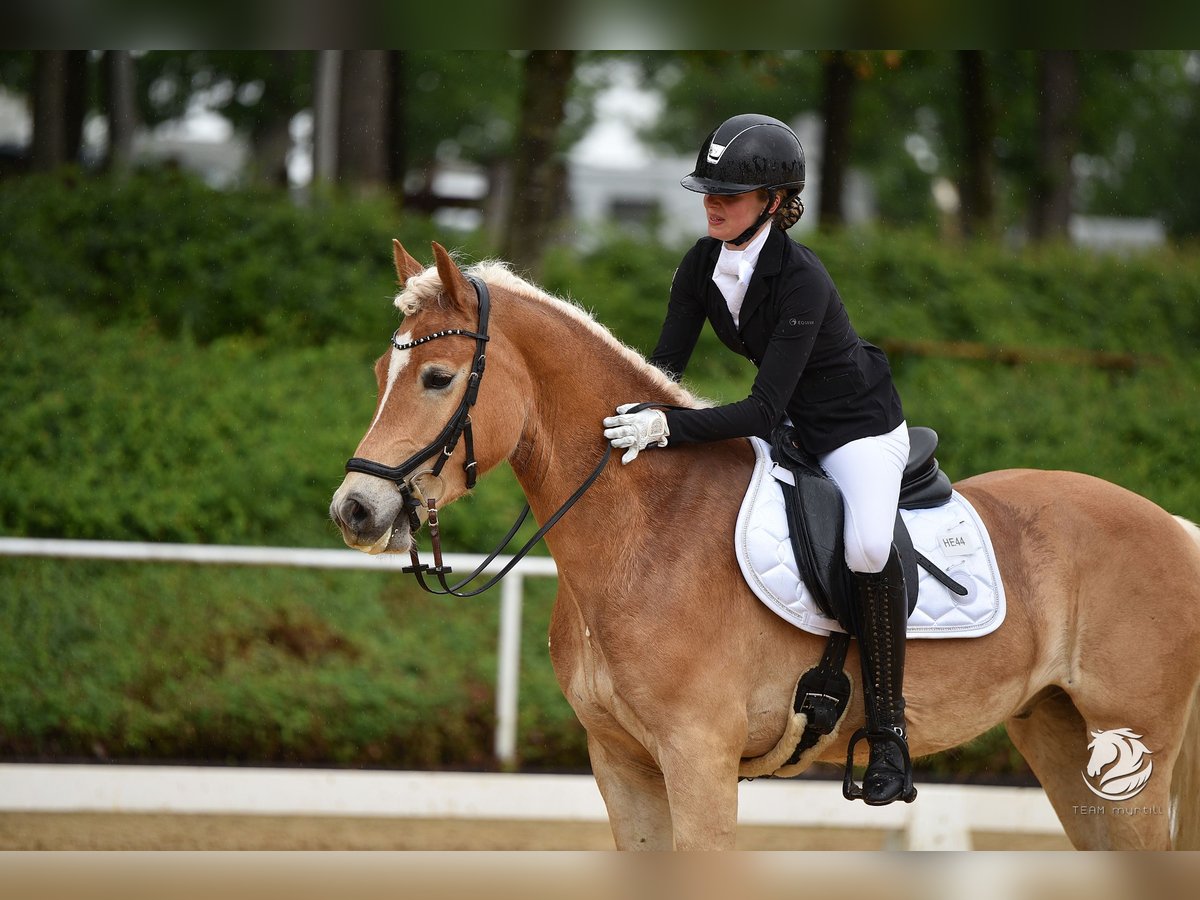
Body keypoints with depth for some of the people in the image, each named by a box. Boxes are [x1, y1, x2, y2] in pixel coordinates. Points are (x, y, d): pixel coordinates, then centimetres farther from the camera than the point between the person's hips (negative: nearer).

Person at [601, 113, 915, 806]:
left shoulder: (801, 279, -31)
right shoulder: (704, 263, -9)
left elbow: (763, 411, -34)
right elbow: (667, 360, -6)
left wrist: (668, 426, -42)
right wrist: (635, 415, -25)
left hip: (859, 425, -9)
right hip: (790, 424, 9)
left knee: (868, 547, -29)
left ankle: (889, 734, -21)